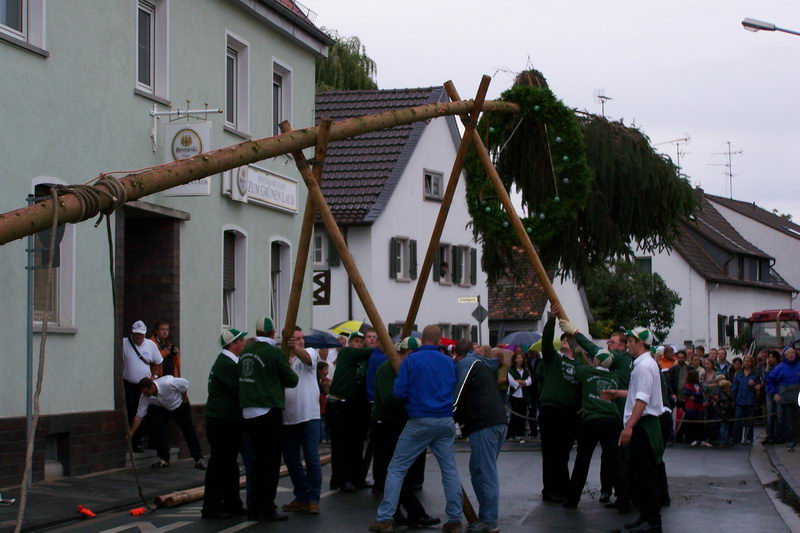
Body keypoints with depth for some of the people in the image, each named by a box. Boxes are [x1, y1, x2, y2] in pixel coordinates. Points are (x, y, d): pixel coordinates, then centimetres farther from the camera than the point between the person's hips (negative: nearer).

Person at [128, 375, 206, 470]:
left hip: (180, 406, -3)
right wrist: (131, 433, -26)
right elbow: (139, 416, -21)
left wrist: (184, 399, -13)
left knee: (189, 431, -4)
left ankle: (199, 459, 4)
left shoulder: (167, 383, -41)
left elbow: (185, 383, -26)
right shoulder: (144, 397, -27)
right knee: (158, 428, -14)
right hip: (163, 409, 3)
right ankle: (164, 460, -4)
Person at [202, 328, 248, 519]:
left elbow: (239, 388, 17)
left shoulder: (228, 362, 16)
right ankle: (211, 506, -1)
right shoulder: (225, 364, -17)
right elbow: (240, 389, -20)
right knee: (219, 463, -6)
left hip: (228, 420, 11)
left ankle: (232, 504, 22)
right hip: (222, 422, -11)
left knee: (229, 463, 15)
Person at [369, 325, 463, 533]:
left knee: (396, 469, 3)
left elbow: (399, 392, -6)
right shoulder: (449, 362, 8)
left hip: (419, 422, -3)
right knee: (450, 470, 8)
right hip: (445, 422, 3)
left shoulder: (411, 360, -4)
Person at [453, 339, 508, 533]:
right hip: (499, 420, 9)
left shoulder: (465, 363, 0)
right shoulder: (481, 362, 25)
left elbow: (458, 395, -7)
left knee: (485, 472, -8)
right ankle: (486, 516, 17)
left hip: (484, 423, -9)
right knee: (479, 470, 15)